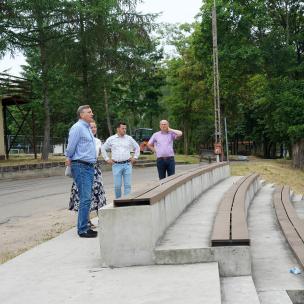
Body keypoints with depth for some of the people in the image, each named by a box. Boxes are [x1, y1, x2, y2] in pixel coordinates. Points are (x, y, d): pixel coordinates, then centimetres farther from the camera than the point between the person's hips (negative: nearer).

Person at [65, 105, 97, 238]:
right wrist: (69, 159, 6)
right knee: (85, 198, -10)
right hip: (81, 166, -9)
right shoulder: (77, 127, -11)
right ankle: (82, 230, -6)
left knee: (86, 198, 10)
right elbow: (70, 147, -10)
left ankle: (83, 227, 17)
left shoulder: (88, 128, 19)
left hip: (89, 166, 9)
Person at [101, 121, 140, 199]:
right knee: (117, 186, -1)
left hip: (127, 164, 1)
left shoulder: (129, 138, 9)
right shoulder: (111, 139, 5)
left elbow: (137, 147, 21)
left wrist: (135, 157, 14)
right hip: (116, 165, -1)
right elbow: (103, 148, 14)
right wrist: (107, 159, 9)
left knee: (127, 185, -1)